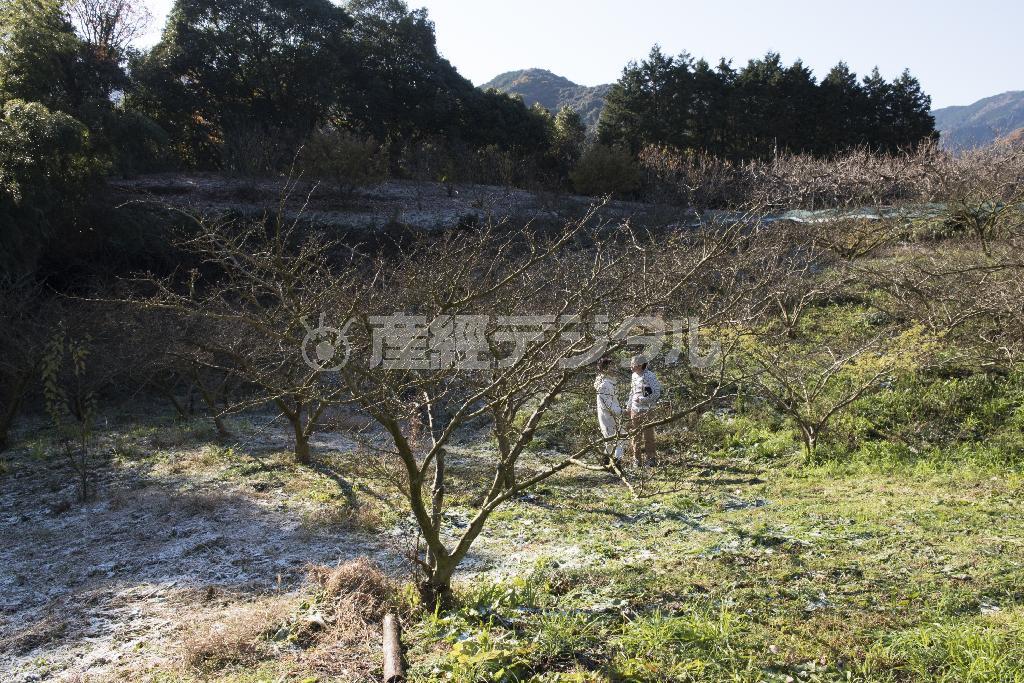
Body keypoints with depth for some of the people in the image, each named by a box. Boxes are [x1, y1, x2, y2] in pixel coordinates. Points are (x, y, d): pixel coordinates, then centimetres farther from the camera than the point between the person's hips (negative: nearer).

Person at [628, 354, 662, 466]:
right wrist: (629, 407, 17)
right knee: (635, 435, 10)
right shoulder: (634, 376, 12)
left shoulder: (650, 376, -11)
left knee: (648, 436, -2)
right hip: (635, 411, 7)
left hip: (646, 411, -7)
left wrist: (641, 399, -19)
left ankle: (650, 458, 6)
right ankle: (637, 459, 18)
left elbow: (657, 393, -14)